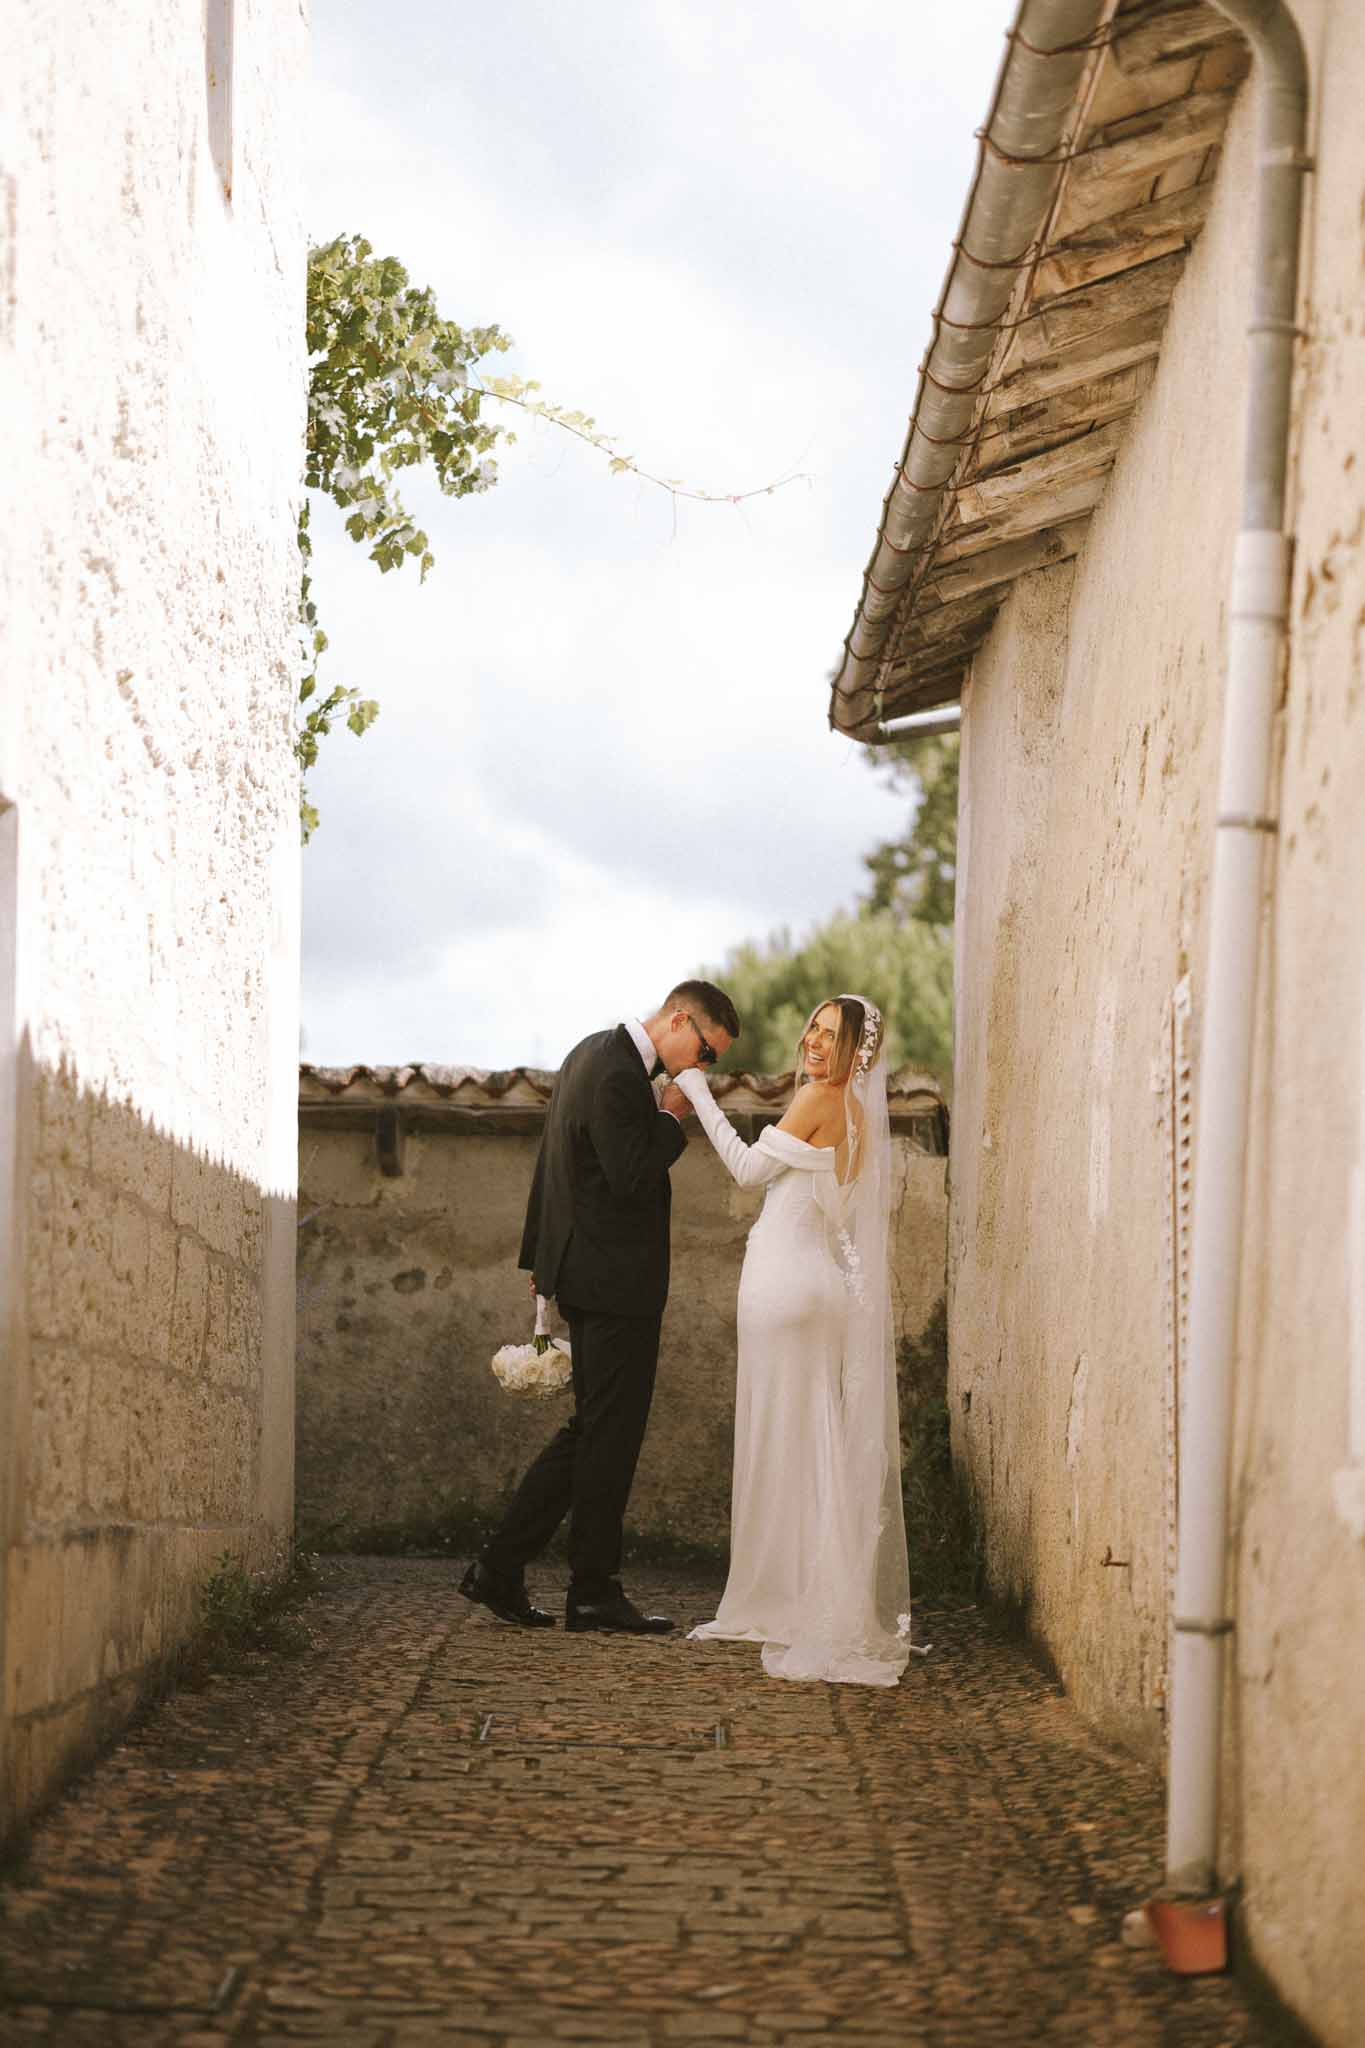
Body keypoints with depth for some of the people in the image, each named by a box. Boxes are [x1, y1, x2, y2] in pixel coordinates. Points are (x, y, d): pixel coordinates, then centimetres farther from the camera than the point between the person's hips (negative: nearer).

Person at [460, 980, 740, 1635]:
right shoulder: (619, 1075, -19)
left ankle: (500, 1567, 12)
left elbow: (549, 1161, 20)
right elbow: (632, 1176, -25)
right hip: (617, 1282, -10)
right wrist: (671, 1116, -10)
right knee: (610, 1435, -1)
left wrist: (540, 1254, 26)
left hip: (583, 1273, 10)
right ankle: (594, 1592, 6)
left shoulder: (593, 1052, 14)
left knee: (591, 1429, 14)